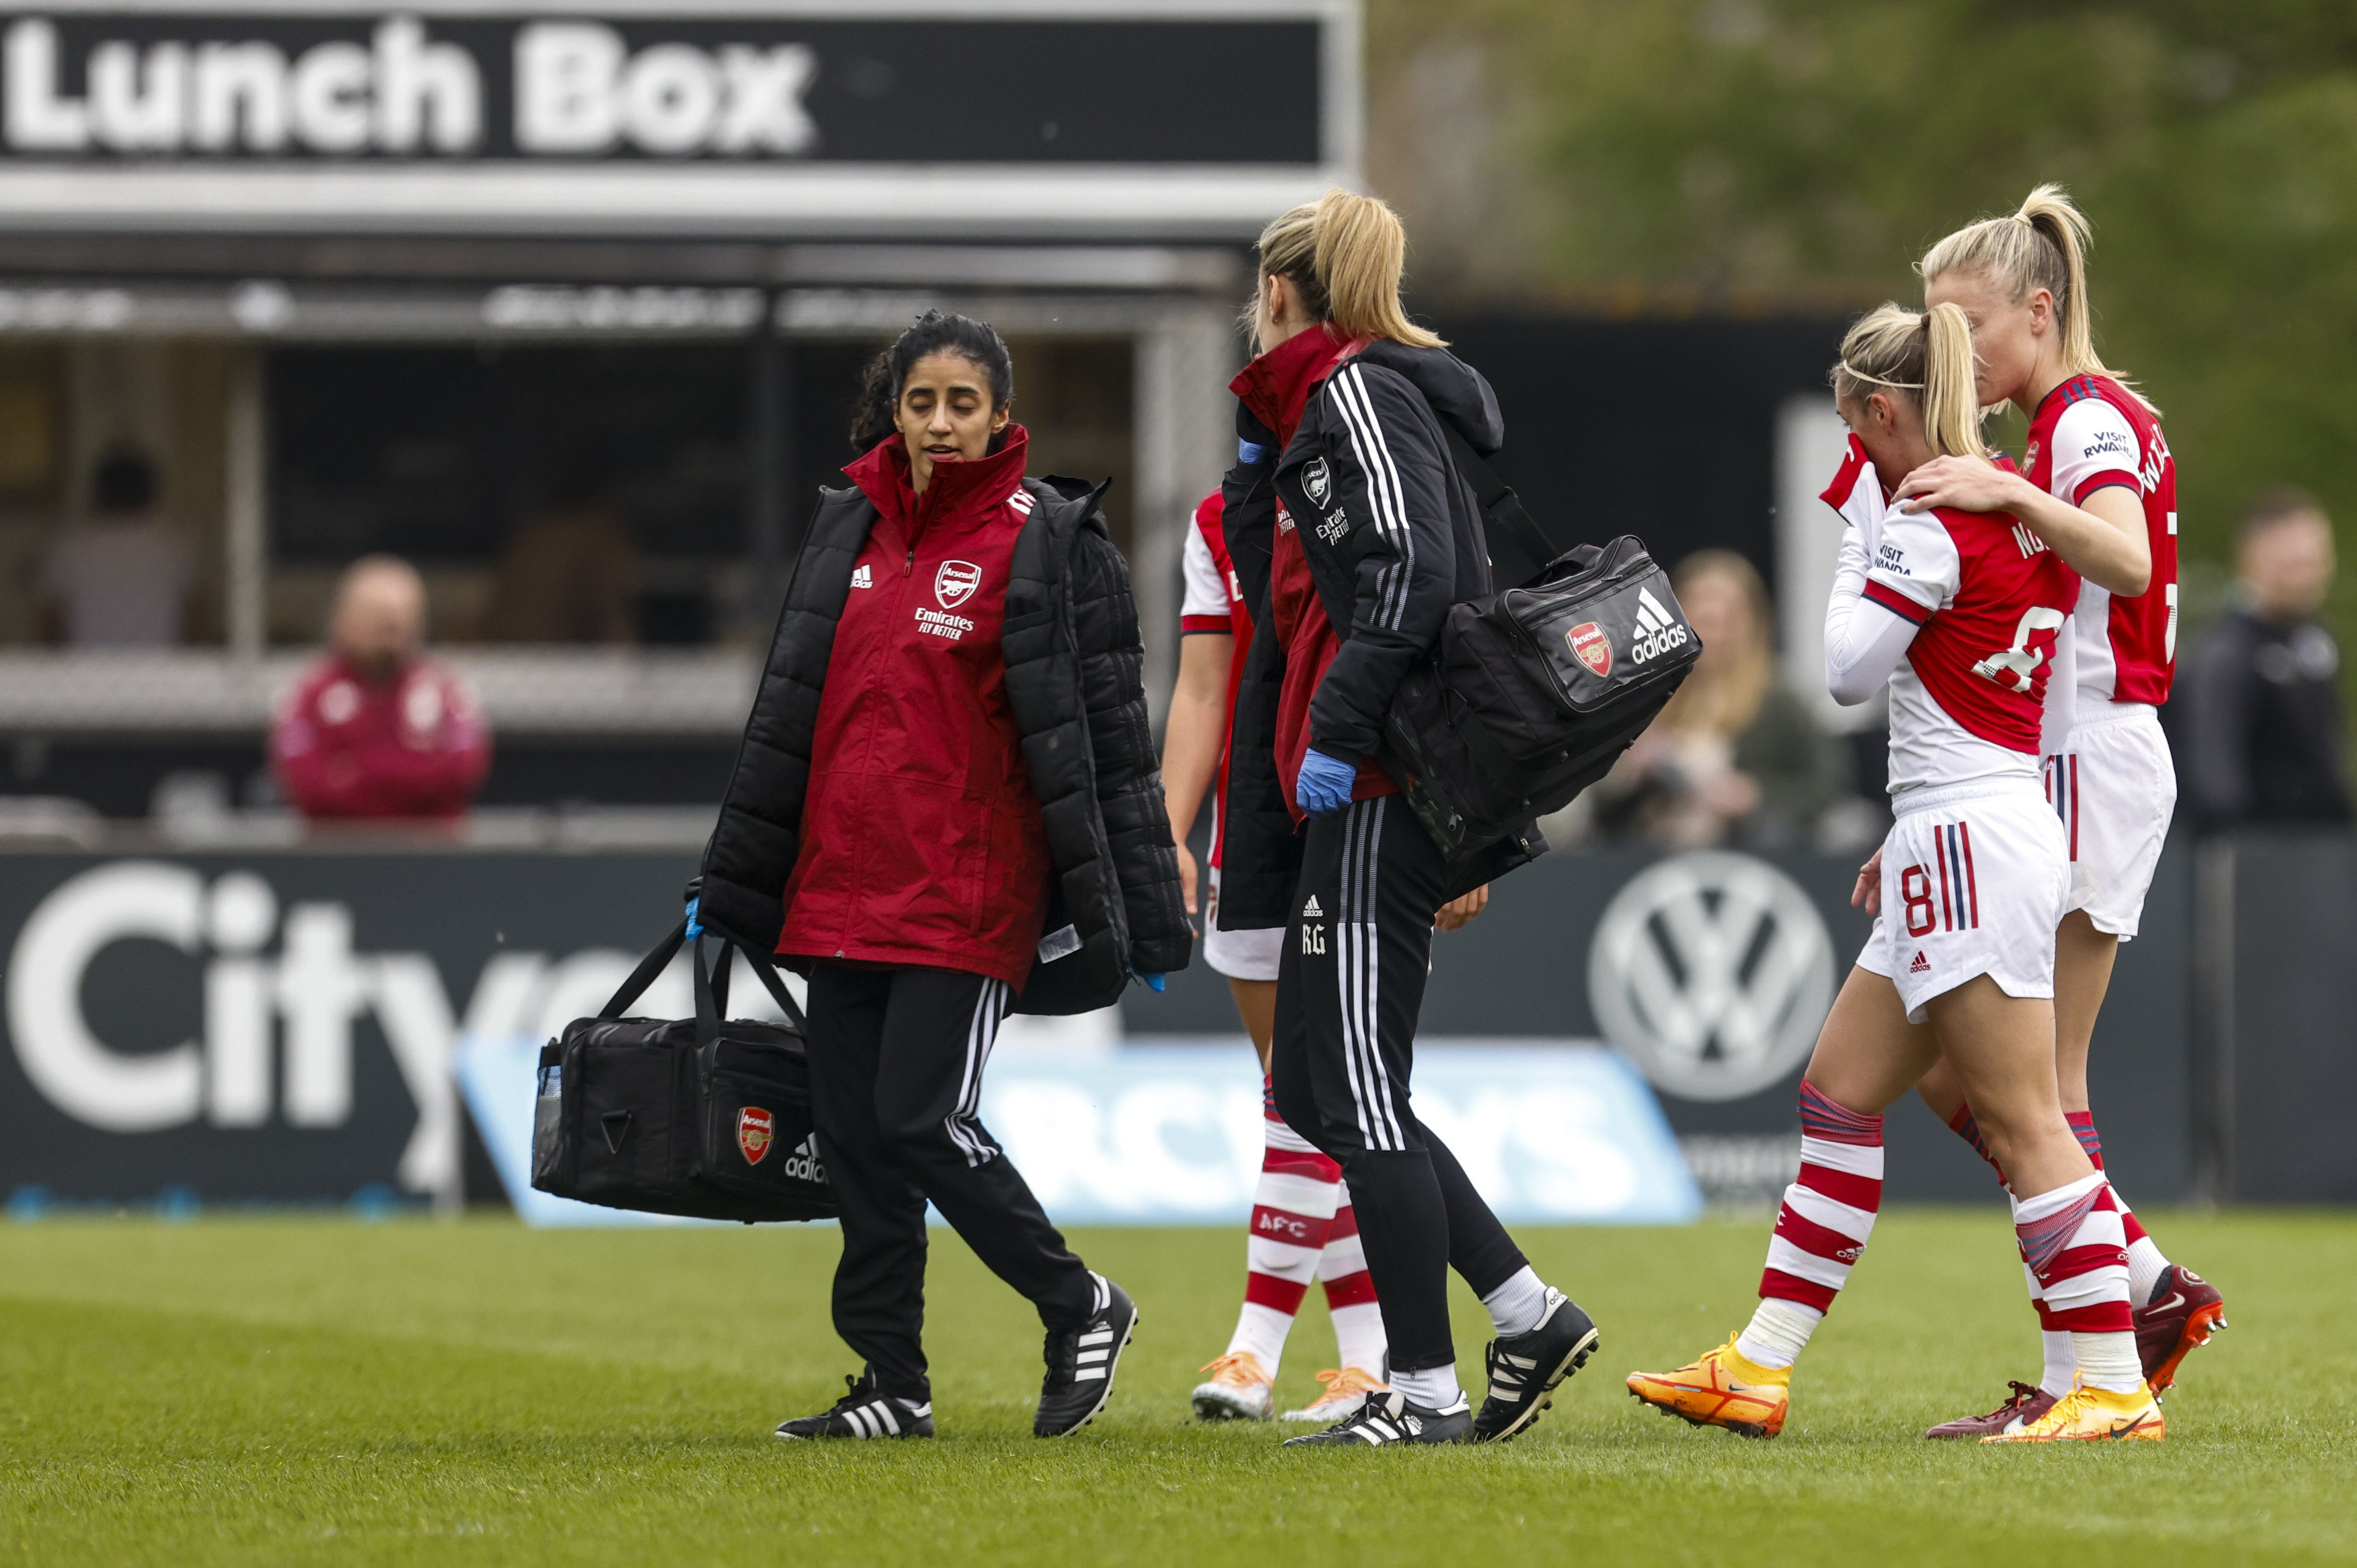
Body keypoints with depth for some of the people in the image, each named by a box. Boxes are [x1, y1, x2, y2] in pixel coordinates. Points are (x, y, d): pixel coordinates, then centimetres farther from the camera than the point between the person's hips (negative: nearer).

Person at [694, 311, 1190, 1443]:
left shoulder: (1050, 542, -4)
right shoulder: (849, 528, 13)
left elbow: (1107, 733, -4)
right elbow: (788, 713, 20)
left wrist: (1143, 918, -7)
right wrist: (731, 882, 20)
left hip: (968, 890, -6)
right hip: (840, 886, 6)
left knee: (923, 1121, -12)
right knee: (853, 1130, 5)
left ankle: (1080, 1308, 8)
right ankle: (892, 1384, 13)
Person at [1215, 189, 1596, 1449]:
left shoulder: (1357, 391, -9)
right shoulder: (1310, 411, 21)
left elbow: (1413, 568, -22)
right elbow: (1282, 588, 27)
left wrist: (1337, 732, -22)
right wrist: (1257, 454, 18)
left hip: (1382, 786, -10)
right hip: (1349, 788, 10)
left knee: (1356, 1086, -7)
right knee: (1316, 1084, 11)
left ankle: (1425, 1388, -5)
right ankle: (1526, 1312, 10)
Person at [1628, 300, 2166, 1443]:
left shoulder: (1933, 522, -14)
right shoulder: (2013, 509, 14)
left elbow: (1848, 673, -9)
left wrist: (1858, 528, 0)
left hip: (1970, 838, -10)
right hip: (1990, 828, 10)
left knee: (2022, 1121, -9)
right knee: (1841, 1091, 12)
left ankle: (2116, 1390, -9)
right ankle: (1756, 1373, 15)